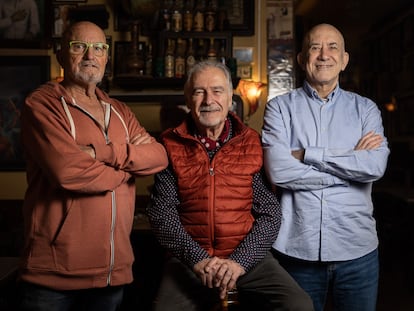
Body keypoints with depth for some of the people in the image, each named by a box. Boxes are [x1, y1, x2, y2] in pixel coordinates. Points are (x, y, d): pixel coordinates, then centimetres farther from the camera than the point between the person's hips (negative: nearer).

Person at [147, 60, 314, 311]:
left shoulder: (253, 143, 3)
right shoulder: (172, 145, 3)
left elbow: (269, 214, -1)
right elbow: (161, 214, -3)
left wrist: (240, 261, -13)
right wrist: (198, 259, -14)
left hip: (248, 256, 1)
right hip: (189, 261, 0)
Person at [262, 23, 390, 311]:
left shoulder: (365, 109, 6)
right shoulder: (280, 107, 1)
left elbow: (376, 166, -12)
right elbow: (278, 170, -15)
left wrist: (307, 154, -15)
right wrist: (352, 161, -11)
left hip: (357, 248, 2)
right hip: (297, 247, -1)